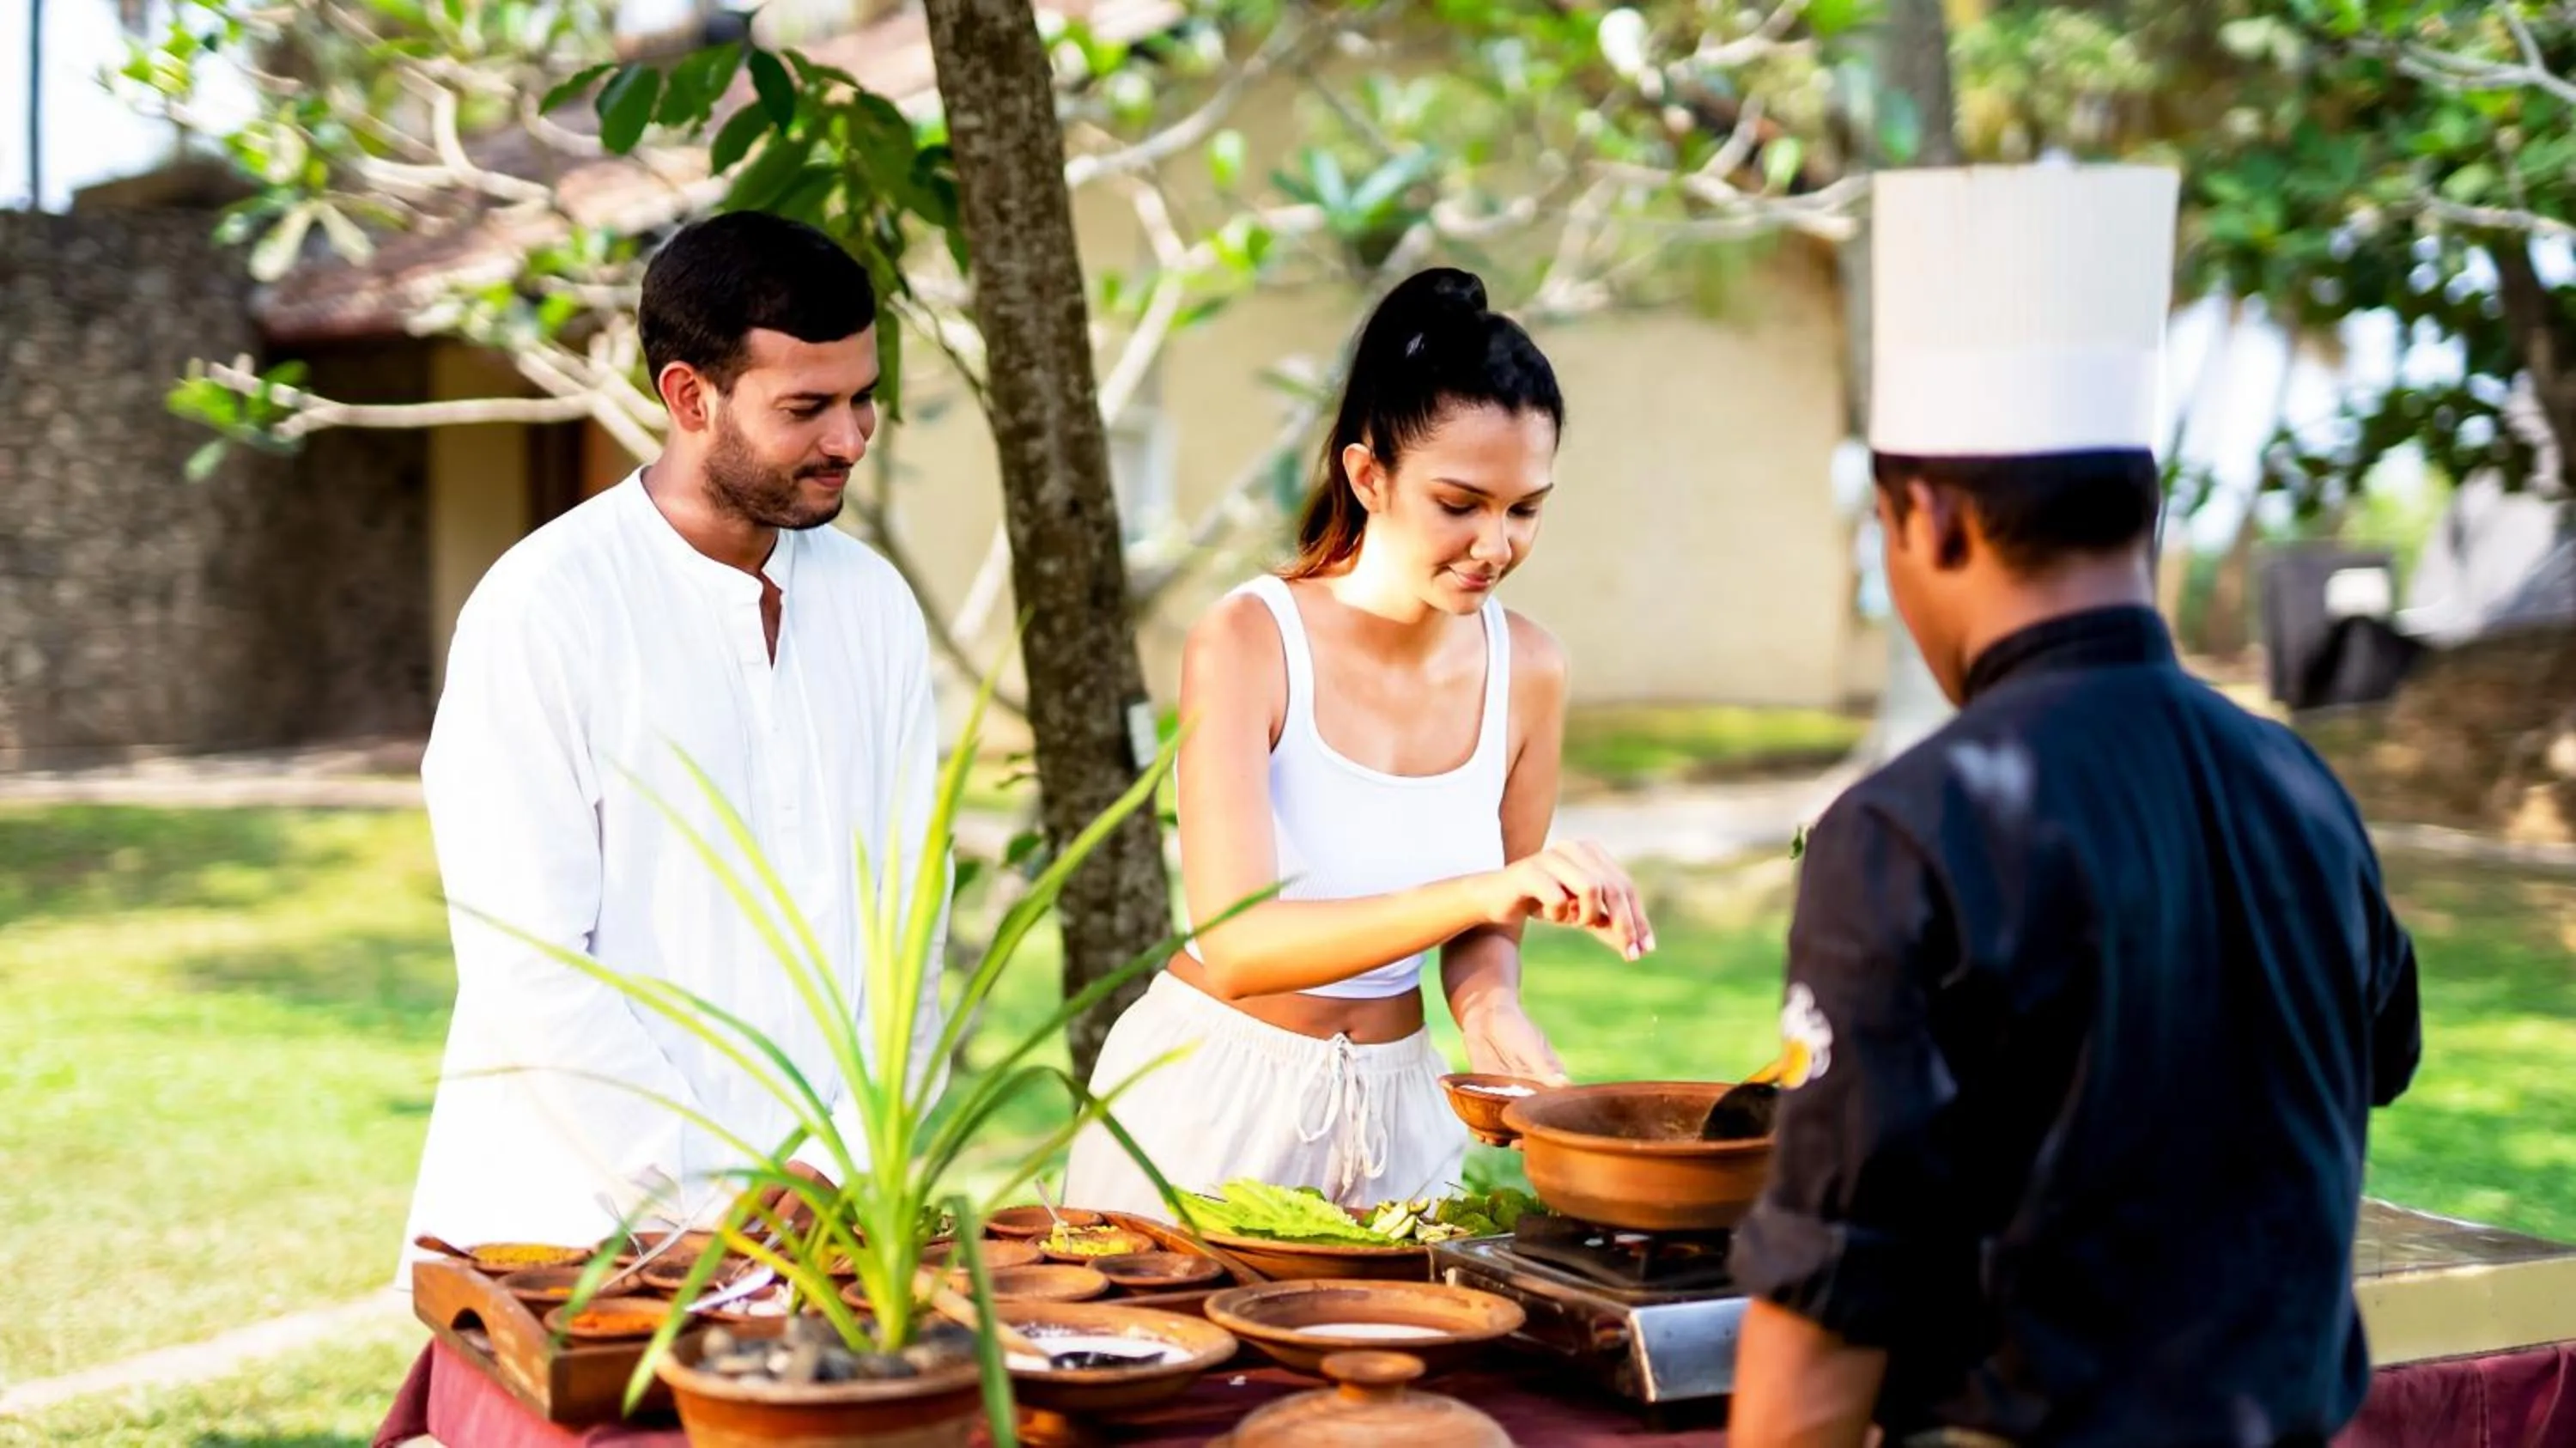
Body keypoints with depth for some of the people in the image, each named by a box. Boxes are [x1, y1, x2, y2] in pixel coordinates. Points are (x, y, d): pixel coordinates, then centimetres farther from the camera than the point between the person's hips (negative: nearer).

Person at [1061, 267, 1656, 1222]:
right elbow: (1236, 944, -29)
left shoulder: (1527, 670, -4)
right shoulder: (1245, 644, -18)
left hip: (1397, 1107, 4)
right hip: (1215, 1100, -4)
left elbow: (1480, 933, 8)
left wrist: (1489, 1005, -15)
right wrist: (1486, 889, -39)